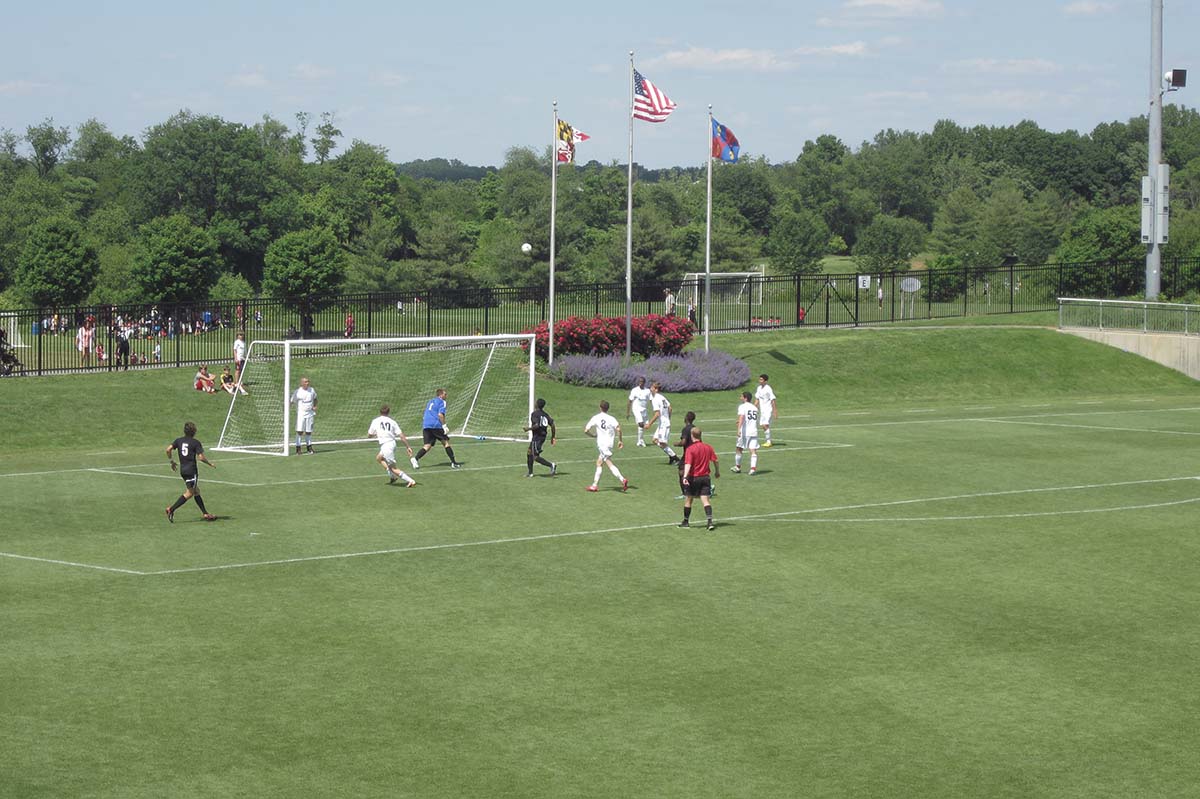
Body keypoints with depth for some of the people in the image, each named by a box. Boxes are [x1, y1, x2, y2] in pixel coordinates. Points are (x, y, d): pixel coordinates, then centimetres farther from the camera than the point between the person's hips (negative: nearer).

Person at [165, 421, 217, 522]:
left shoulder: (179, 440, 7)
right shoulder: (196, 443, -8)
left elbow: (168, 449, -1)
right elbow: (201, 457, -15)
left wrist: (172, 461, 12)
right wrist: (210, 463, 1)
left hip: (183, 470, 7)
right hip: (191, 471, -7)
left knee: (196, 492, 13)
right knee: (189, 493, -2)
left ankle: (206, 514, 15)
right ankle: (171, 509, -13)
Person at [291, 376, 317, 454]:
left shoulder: (312, 390, 5)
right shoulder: (297, 392, -8)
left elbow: (315, 398, 22)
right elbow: (292, 402, -6)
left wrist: (315, 406, 8)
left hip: (310, 413, 4)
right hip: (301, 413, -4)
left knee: (309, 431, 10)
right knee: (299, 431, -11)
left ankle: (309, 447, 23)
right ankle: (298, 448, -5)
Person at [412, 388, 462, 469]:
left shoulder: (430, 402, 26)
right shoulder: (442, 402, 3)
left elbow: (424, 417, 28)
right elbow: (440, 414, -13)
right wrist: (444, 426, -12)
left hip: (426, 425, 6)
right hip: (436, 425, -6)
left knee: (428, 445, 0)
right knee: (446, 442, 5)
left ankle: (415, 459, -20)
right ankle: (453, 462, 4)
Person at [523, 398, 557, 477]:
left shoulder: (535, 414, -13)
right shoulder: (545, 414, 9)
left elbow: (537, 425, -26)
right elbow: (552, 425, 5)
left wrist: (528, 429, -10)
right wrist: (553, 437, 13)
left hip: (537, 437, -9)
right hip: (543, 436, 9)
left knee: (536, 457, -7)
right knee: (529, 453, 19)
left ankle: (551, 465, -21)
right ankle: (530, 472, 23)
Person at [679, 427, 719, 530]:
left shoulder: (690, 449, -13)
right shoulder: (708, 448, 1)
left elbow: (688, 464, -23)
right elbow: (715, 460, 9)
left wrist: (685, 476, -31)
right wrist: (717, 472, 25)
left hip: (693, 478, -3)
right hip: (705, 477, 3)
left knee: (688, 500, 13)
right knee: (706, 500, -1)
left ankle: (686, 521, 24)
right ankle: (710, 521, -17)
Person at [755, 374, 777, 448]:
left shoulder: (768, 389, -15)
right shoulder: (759, 388, 7)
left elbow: (772, 400, -13)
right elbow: (757, 399, 16)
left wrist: (774, 411, -14)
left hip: (768, 410, -8)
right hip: (762, 410, 8)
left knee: (765, 425, -17)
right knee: (763, 426, 8)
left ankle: (769, 441, -13)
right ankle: (767, 441, 18)